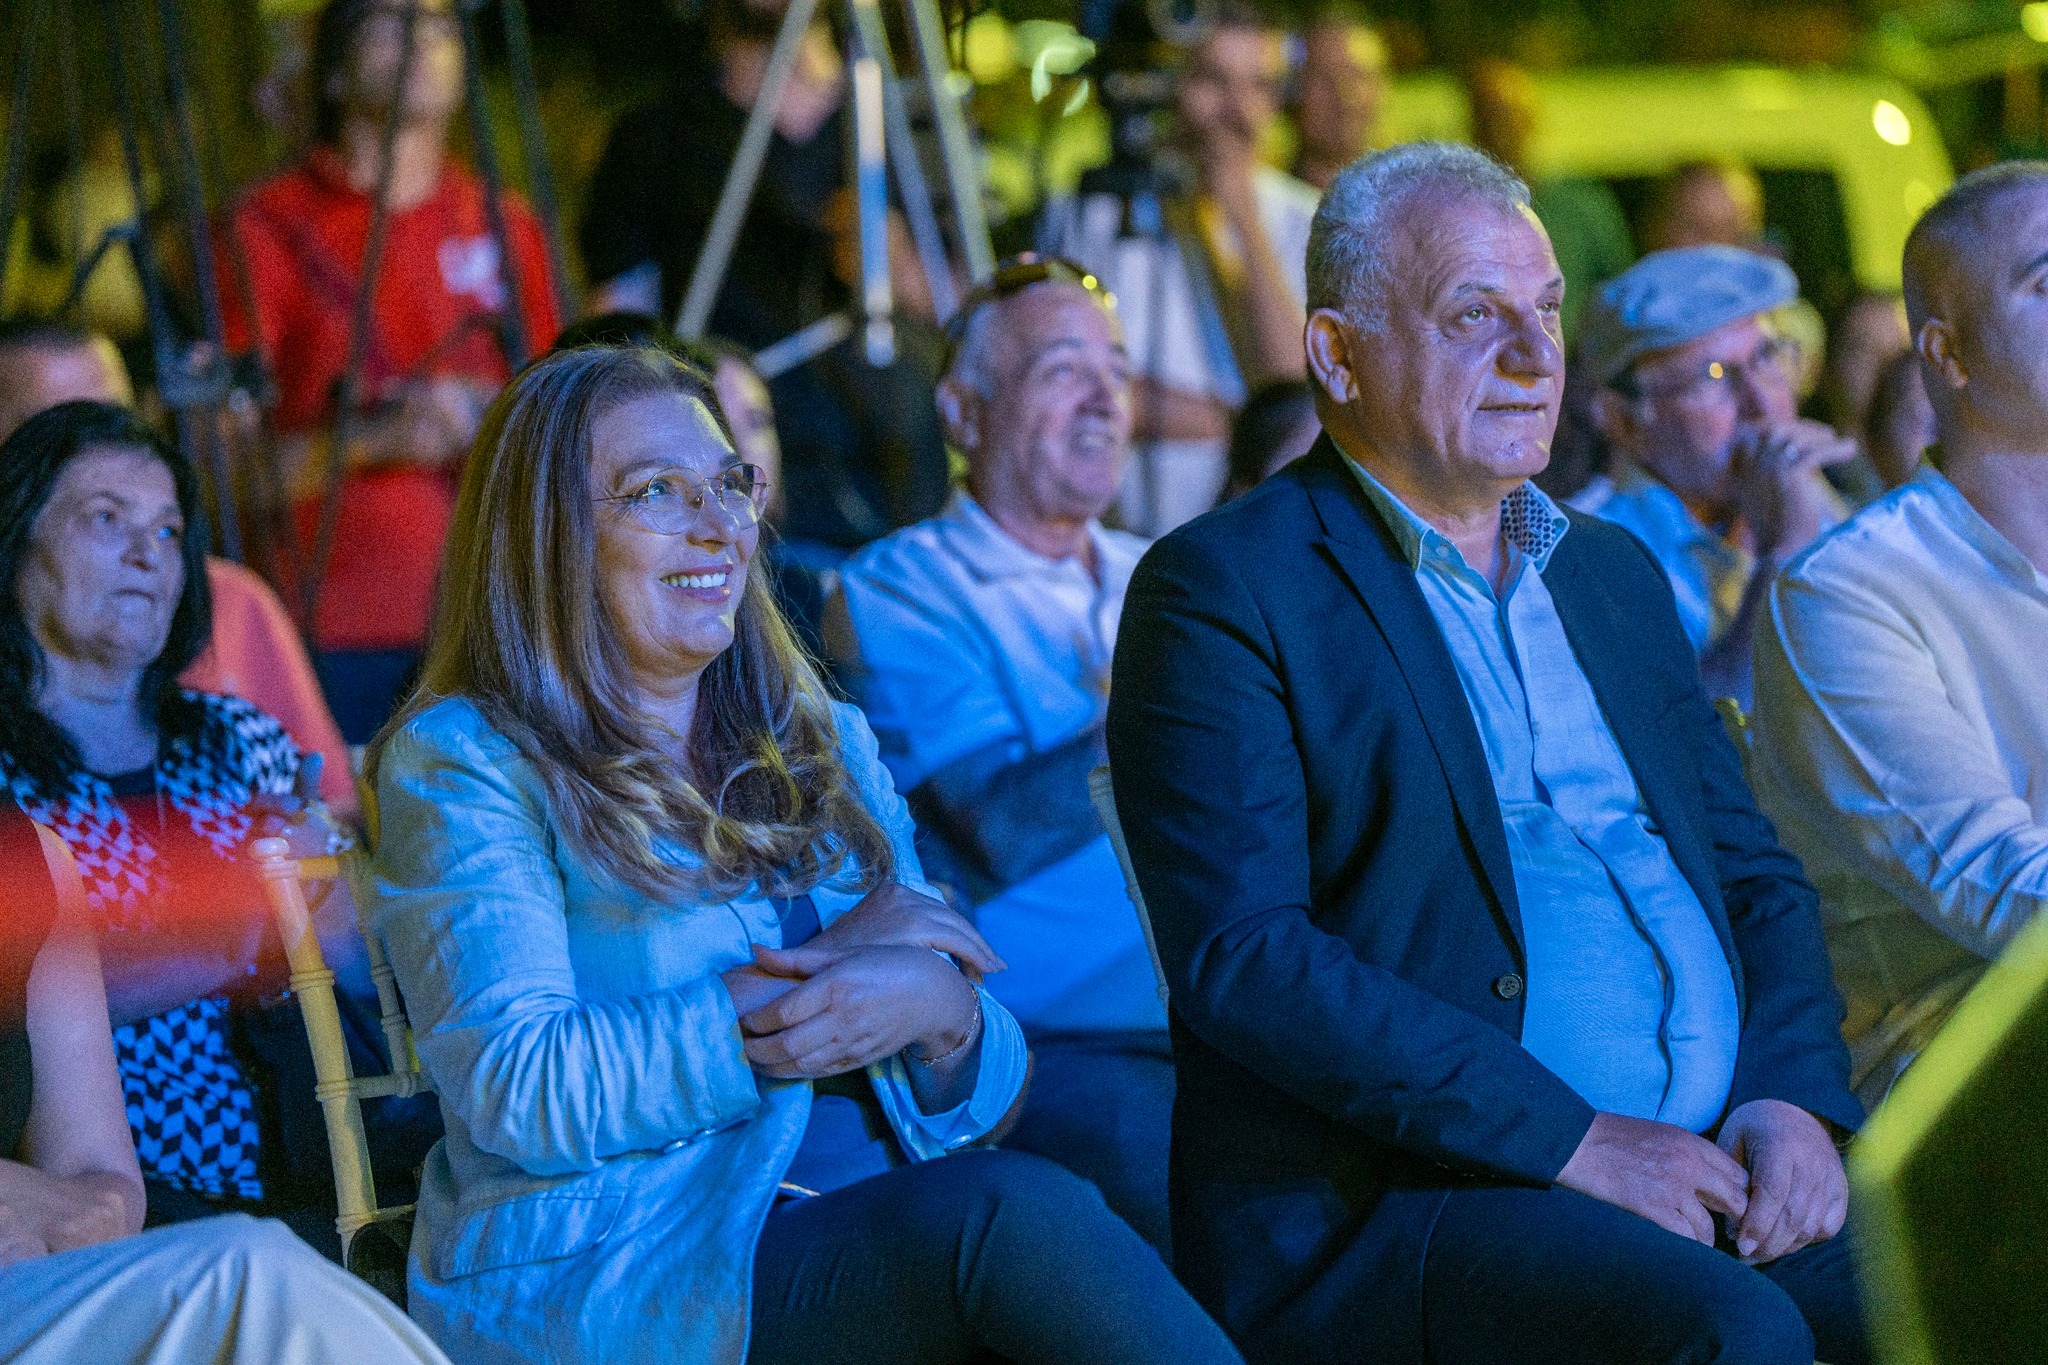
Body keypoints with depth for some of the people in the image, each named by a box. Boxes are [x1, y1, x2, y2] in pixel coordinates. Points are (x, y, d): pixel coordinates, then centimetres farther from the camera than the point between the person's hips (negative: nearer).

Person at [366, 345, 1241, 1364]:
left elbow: (985, 1100, 17)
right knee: (1007, 1213, -32)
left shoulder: (828, 746, 21)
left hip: (884, 1232, 5)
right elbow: (517, 1092, -11)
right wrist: (802, 986, -10)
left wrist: (945, 1020, -8)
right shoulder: (458, 763, 3)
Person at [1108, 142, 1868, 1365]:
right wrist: (1571, 1140, -18)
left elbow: (1754, 871, 20)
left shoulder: (1617, 573, 21)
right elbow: (1242, 953, -13)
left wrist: (1797, 1096, -2)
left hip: (1713, 1172, 7)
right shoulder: (1218, 590, -2)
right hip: (1381, 1208, -6)